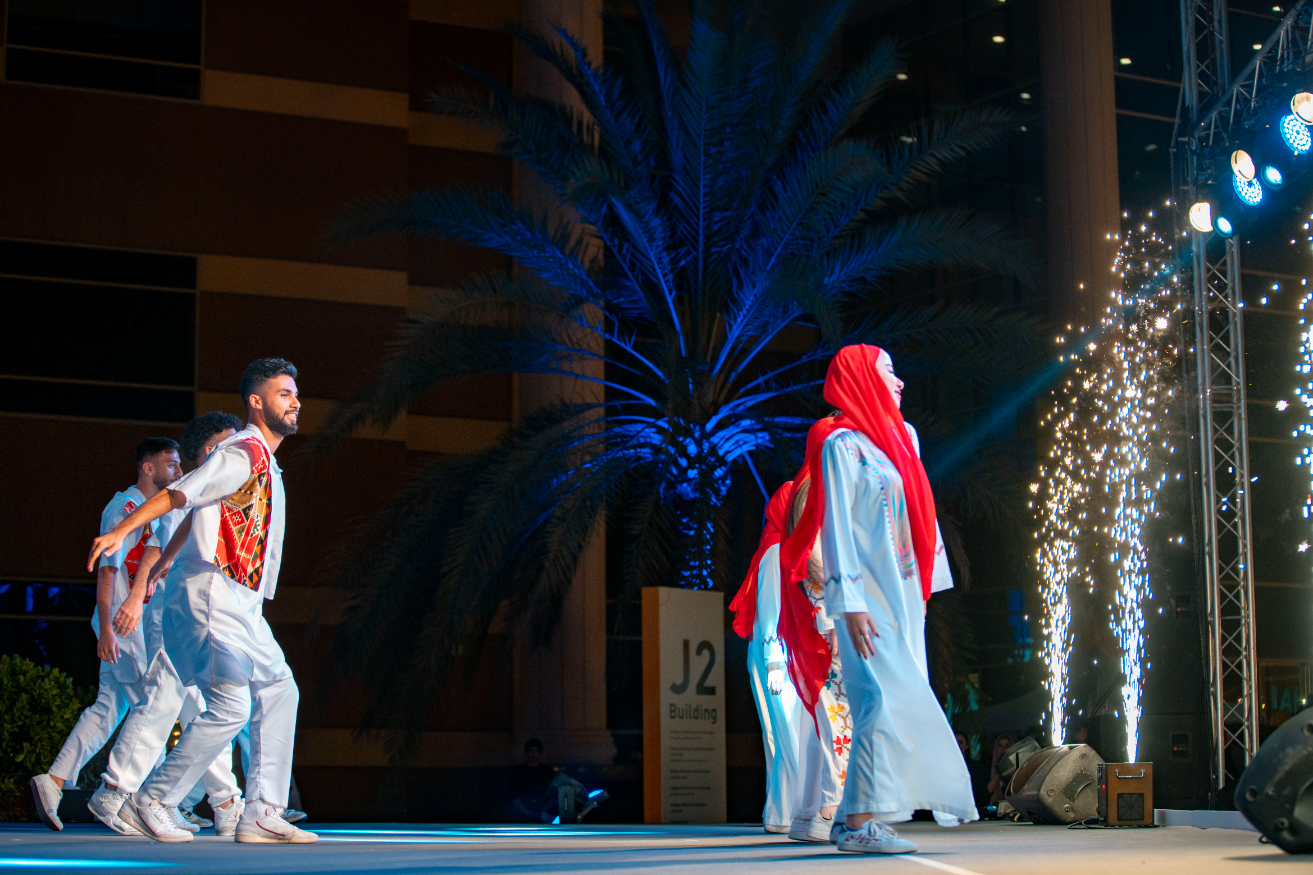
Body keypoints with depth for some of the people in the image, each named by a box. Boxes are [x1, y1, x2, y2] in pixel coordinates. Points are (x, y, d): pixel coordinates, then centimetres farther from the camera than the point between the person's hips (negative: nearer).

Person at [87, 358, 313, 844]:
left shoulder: (265, 464, 20)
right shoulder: (245, 453, -10)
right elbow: (177, 494, -20)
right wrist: (119, 532, -30)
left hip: (239, 603, 10)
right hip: (210, 595, -10)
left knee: (278, 690, 8)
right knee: (230, 706, -14)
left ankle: (261, 814, 9)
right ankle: (150, 802, -3)